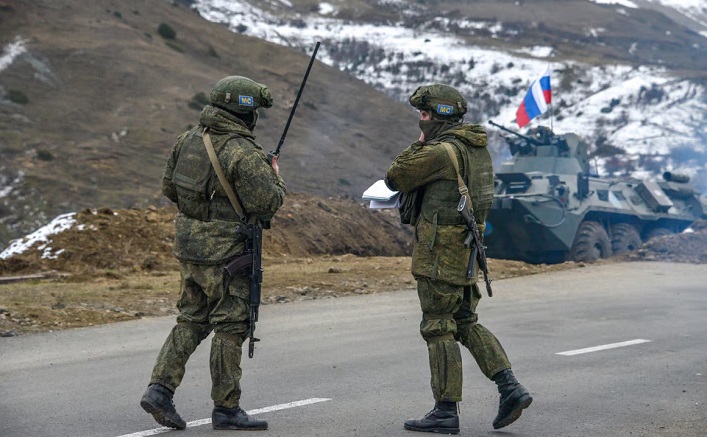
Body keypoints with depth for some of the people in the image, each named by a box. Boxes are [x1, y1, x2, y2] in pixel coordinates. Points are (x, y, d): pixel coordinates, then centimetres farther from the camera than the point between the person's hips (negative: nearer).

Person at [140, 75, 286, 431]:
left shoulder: (188, 139, 6)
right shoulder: (244, 153, -18)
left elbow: (169, 187, 14)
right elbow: (267, 203, -19)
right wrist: (276, 180, 1)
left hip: (189, 243, 7)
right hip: (225, 252, -7)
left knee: (191, 320, 17)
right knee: (230, 327, 3)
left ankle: (160, 389, 7)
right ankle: (226, 408, 9)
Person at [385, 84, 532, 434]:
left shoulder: (440, 152, -17)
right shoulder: (477, 147, 11)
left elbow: (394, 178, -7)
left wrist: (419, 143, 4)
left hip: (439, 250, -9)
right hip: (464, 248, 9)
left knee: (438, 328, -2)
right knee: (466, 323, 17)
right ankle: (510, 388, 7)